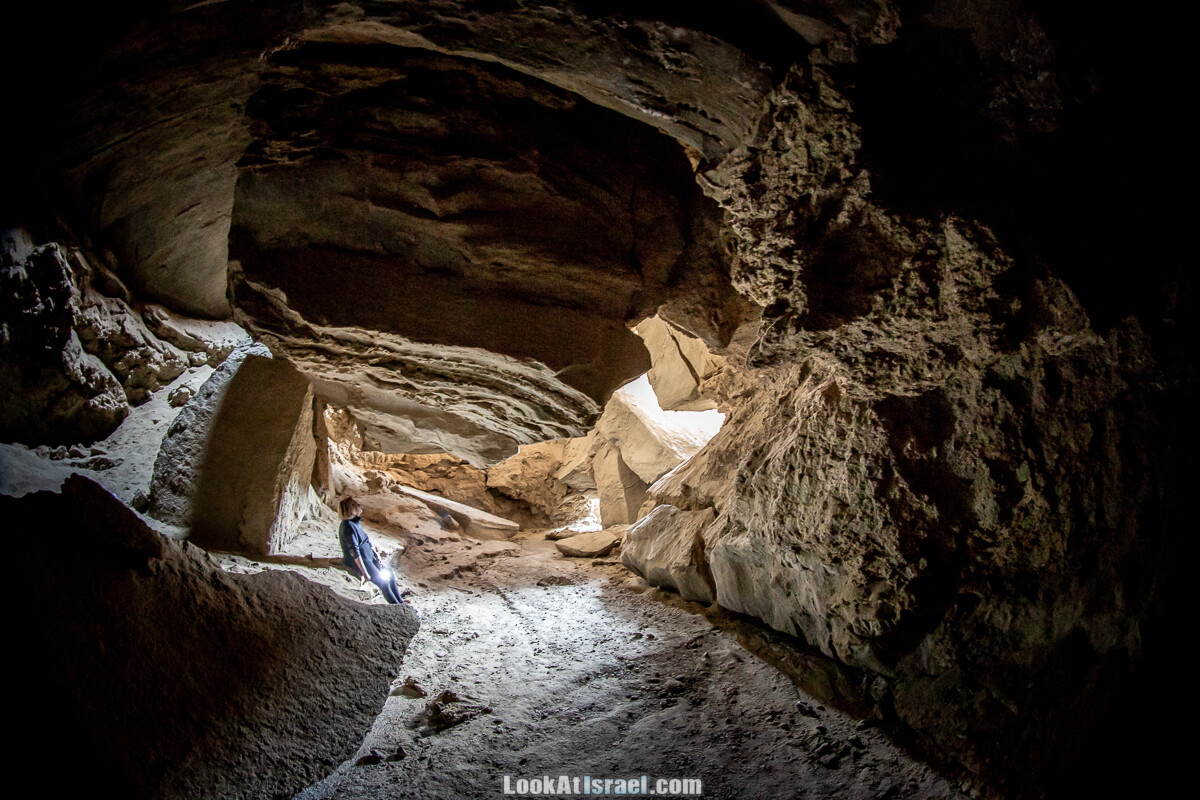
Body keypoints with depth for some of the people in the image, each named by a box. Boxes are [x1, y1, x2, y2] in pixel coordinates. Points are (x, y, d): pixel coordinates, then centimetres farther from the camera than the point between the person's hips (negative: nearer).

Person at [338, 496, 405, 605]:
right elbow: (354, 552, -27)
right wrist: (365, 573, -27)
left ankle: (400, 603, 13)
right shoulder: (348, 527, -24)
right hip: (358, 562, -9)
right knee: (383, 582, -13)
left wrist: (376, 555, 6)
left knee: (389, 574, 5)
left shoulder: (356, 522, 6)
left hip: (368, 557, 9)